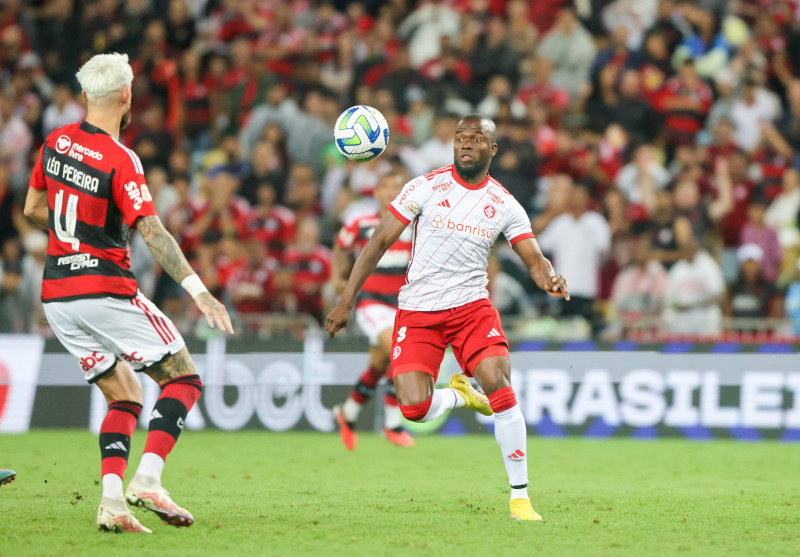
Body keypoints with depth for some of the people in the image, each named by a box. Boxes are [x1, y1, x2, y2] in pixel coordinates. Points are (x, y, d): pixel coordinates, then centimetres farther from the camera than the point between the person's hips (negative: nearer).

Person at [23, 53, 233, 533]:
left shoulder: (56, 142, 6)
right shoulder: (121, 161, -15)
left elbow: (33, 209, 18)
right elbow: (153, 234, -21)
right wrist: (199, 291, -23)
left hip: (56, 296, 7)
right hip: (107, 291, -7)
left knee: (125, 396, 14)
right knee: (184, 378, 4)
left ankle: (112, 500, -6)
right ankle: (147, 480, -14)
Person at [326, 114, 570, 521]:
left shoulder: (505, 205, 2)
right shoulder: (427, 187, -3)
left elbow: (535, 260, 1)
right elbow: (380, 242, 0)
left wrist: (551, 280, -24)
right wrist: (346, 301, -4)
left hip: (471, 306, 1)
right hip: (417, 311, 0)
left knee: (499, 386, -22)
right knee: (414, 408, -16)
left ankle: (520, 496, -11)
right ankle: (460, 395, 22)